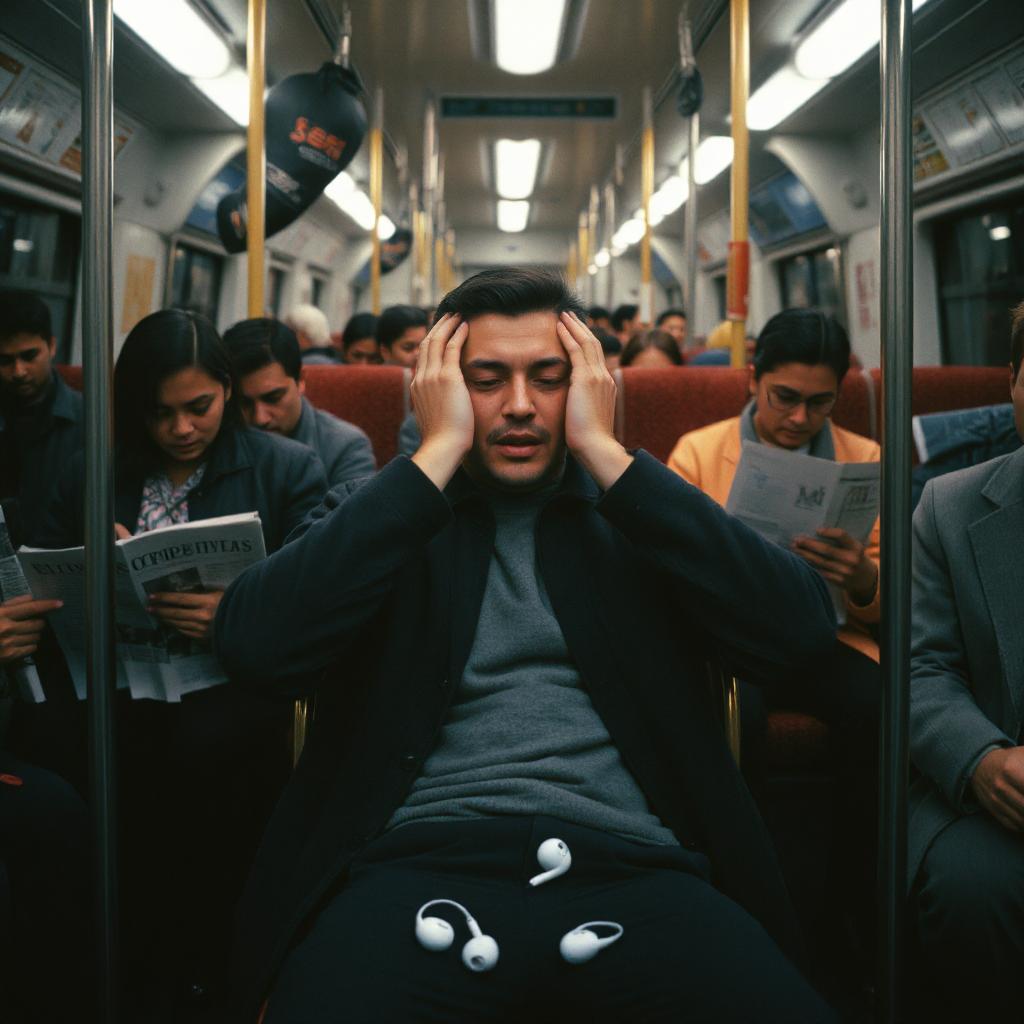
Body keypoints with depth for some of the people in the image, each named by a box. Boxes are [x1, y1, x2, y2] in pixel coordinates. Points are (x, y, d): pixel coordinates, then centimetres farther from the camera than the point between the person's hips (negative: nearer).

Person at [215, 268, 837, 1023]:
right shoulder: (377, 516, 15)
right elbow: (257, 645, -5)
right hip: (423, 861, -1)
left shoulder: (636, 520, 17)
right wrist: (439, 452, -2)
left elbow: (801, 630, -1)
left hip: (631, 871, 2)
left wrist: (603, 450, 0)